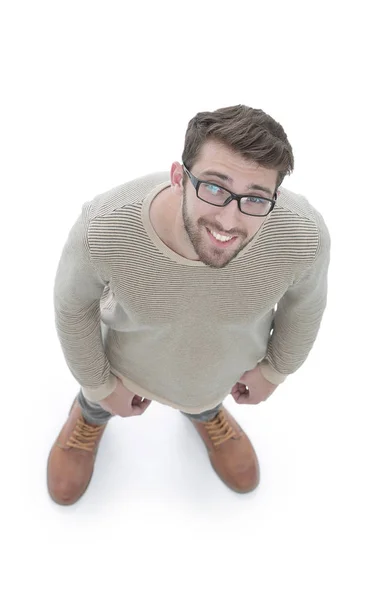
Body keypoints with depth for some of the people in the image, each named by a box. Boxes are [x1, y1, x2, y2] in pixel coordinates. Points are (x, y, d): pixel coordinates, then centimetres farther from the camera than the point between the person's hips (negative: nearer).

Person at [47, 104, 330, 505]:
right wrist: (99, 385, -4)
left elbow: (305, 303, -13)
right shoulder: (104, 230, -42)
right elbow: (73, 303, -18)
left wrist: (276, 369, 3)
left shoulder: (305, 237, -38)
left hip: (225, 369, 1)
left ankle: (205, 412, 75)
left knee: (206, 402, 37)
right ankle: (91, 414, 71)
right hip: (132, 363, 0)